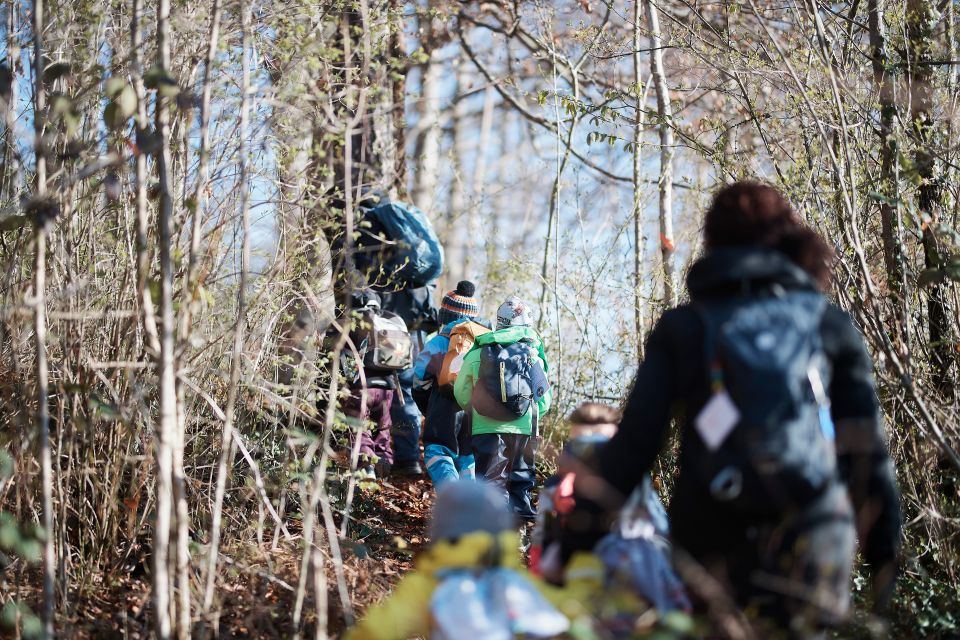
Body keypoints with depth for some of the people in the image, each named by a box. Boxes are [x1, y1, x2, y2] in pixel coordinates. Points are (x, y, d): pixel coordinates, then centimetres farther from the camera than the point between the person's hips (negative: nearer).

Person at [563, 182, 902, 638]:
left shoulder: (682, 329, 7)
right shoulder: (830, 326, 9)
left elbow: (632, 445, 1)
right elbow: (865, 450, 5)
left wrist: (574, 546, 5)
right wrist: (885, 551, 10)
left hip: (713, 553, 0)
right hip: (811, 551, 0)